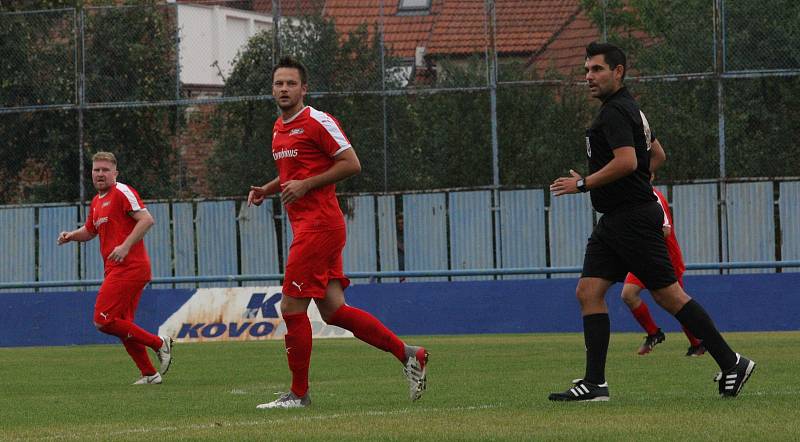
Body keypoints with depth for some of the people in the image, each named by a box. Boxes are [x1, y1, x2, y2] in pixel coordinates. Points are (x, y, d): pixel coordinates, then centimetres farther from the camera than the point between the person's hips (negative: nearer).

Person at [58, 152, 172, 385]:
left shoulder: (122, 192, -8)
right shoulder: (97, 202, 20)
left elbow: (147, 219, -18)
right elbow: (90, 230, 35)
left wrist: (125, 246, -25)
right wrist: (71, 235, 14)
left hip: (128, 267, -10)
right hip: (116, 270, 10)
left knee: (103, 321, -14)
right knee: (122, 325, 11)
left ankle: (159, 343, -8)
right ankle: (149, 374, 15)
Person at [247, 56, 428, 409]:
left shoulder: (317, 122, -9)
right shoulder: (280, 129, 18)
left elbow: (351, 164, -13)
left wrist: (305, 184, -17)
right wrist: (268, 189, 12)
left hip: (319, 224, -9)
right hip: (306, 224, 9)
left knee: (292, 306, -7)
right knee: (333, 310, 5)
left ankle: (299, 393, 1)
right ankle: (407, 354, 11)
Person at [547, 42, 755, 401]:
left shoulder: (615, 112, -14)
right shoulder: (628, 108, 18)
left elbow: (626, 161, -27)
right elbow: (655, 155, 29)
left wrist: (582, 184, -18)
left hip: (633, 220, -11)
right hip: (613, 221, 11)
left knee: (668, 294, -6)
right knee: (588, 292, 1)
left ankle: (731, 363, 2)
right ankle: (594, 383, -3)